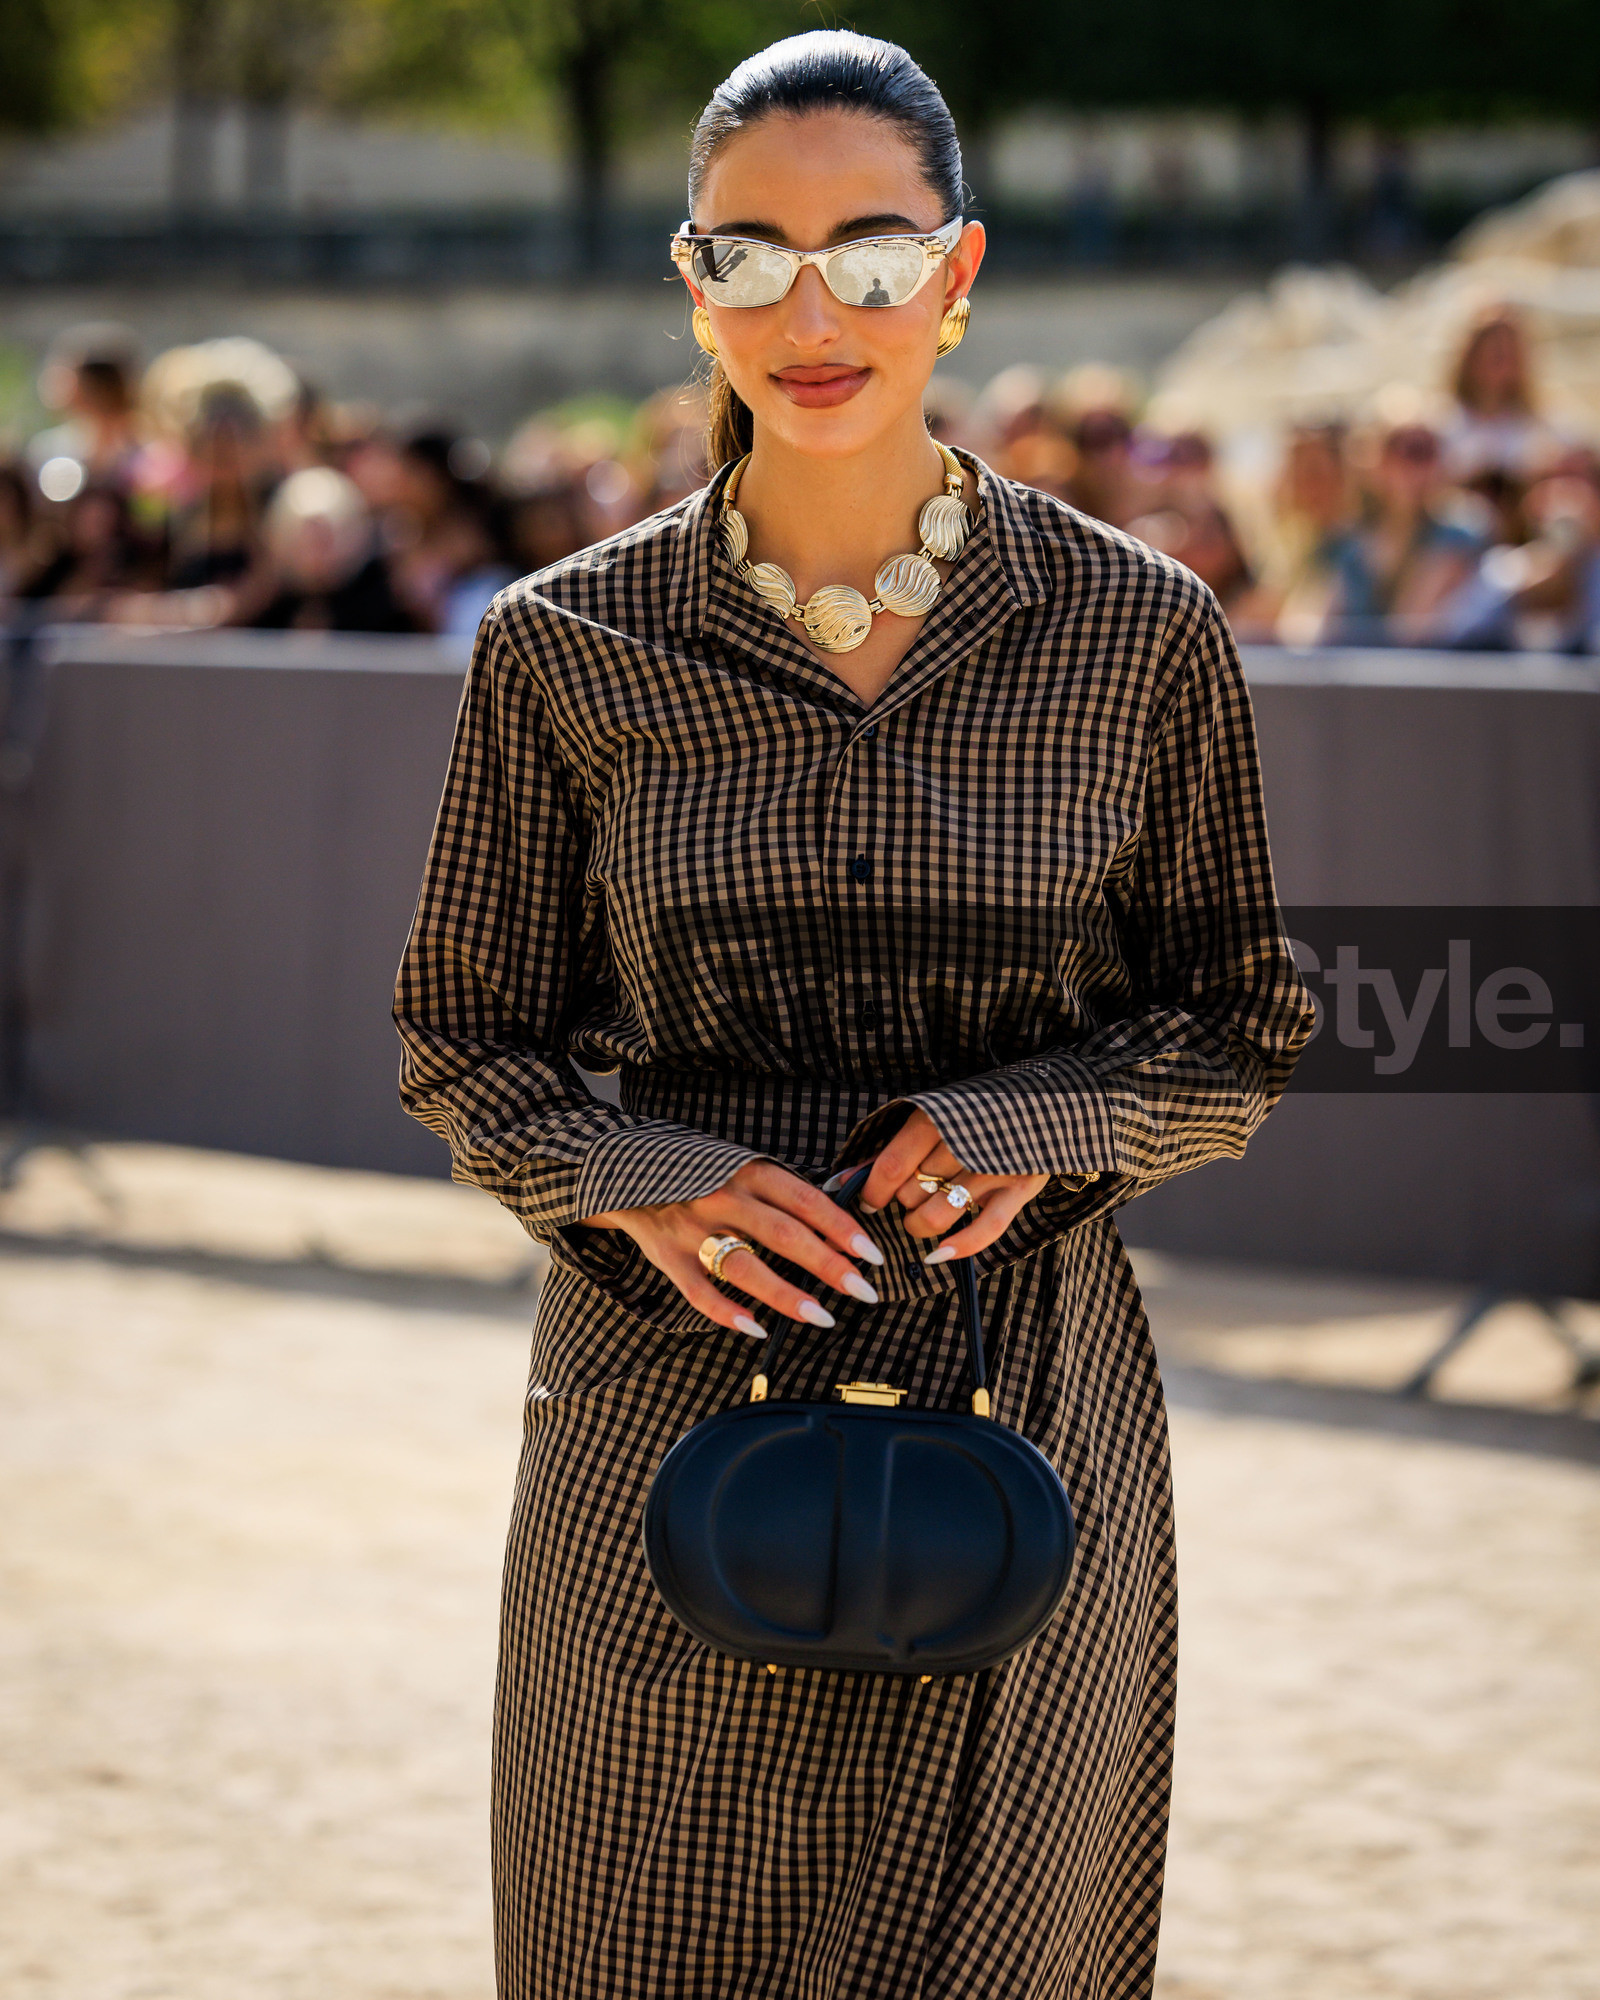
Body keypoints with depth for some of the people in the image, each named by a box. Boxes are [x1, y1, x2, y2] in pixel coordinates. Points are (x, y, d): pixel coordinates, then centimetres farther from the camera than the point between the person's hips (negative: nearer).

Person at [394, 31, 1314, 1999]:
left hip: (1025, 1384, 0)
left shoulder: (1138, 635, -1)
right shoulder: (568, 651, -1)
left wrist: (1048, 1119, -11)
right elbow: (462, 1042, 7)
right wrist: (638, 1180, -12)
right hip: (674, 1384, 0)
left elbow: (1242, 1028, 8)